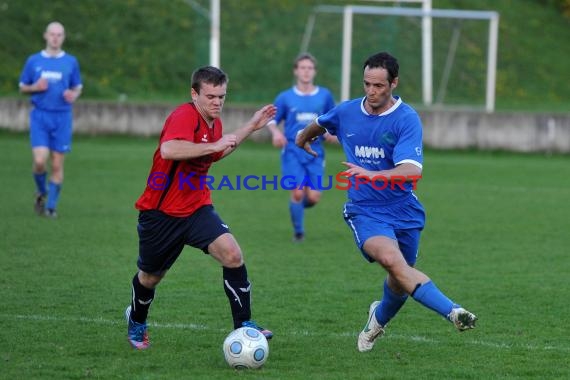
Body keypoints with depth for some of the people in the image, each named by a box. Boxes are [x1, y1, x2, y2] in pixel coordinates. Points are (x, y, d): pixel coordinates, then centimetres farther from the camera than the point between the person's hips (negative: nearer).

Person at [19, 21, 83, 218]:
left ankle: (51, 206, 8)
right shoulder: (34, 60, 5)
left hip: (62, 118, 1)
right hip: (40, 116, -1)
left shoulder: (71, 62, 5)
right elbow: (22, 87, 12)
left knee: (57, 165, -1)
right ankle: (41, 192, 15)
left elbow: (77, 88, 14)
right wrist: (35, 88, -10)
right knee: (40, 160, -13)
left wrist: (73, 95, -10)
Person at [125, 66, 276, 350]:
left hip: (197, 208, 6)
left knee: (232, 255, -19)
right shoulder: (184, 116, -22)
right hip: (160, 212, -6)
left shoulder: (214, 122, 5)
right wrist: (213, 145, -37)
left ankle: (244, 325, -12)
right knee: (150, 277, 14)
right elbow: (169, 149, -42)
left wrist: (251, 127, 23)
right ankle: (136, 321, 46)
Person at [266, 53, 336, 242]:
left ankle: (297, 206, 30)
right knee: (298, 191, -16)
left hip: (315, 153, 2)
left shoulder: (324, 95, 6)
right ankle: (298, 231, 5)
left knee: (313, 197, -7)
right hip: (292, 151, -2)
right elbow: (272, 120, 10)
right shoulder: (285, 97, 2)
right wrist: (276, 132, -12)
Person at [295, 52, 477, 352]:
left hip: (404, 211, 0)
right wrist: (304, 138, 44)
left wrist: (373, 175, -41)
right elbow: (319, 124, 25)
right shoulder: (346, 112, -1)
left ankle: (379, 319, 49)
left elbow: (411, 170, -25)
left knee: (400, 281, 13)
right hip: (365, 211, 0)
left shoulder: (407, 119, -13)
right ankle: (452, 312, -39)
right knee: (391, 258, -30)